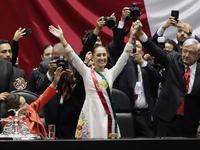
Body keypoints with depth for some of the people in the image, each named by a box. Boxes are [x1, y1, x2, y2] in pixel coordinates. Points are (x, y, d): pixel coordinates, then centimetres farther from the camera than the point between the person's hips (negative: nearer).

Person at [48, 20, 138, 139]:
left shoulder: (111, 73, 13)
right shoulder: (87, 72, 6)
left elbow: (124, 58, 7)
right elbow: (73, 57, -2)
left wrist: (131, 36, -1)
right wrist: (62, 38, -11)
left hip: (107, 114, 3)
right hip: (92, 113, -3)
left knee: (109, 137, -2)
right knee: (92, 138, -7)